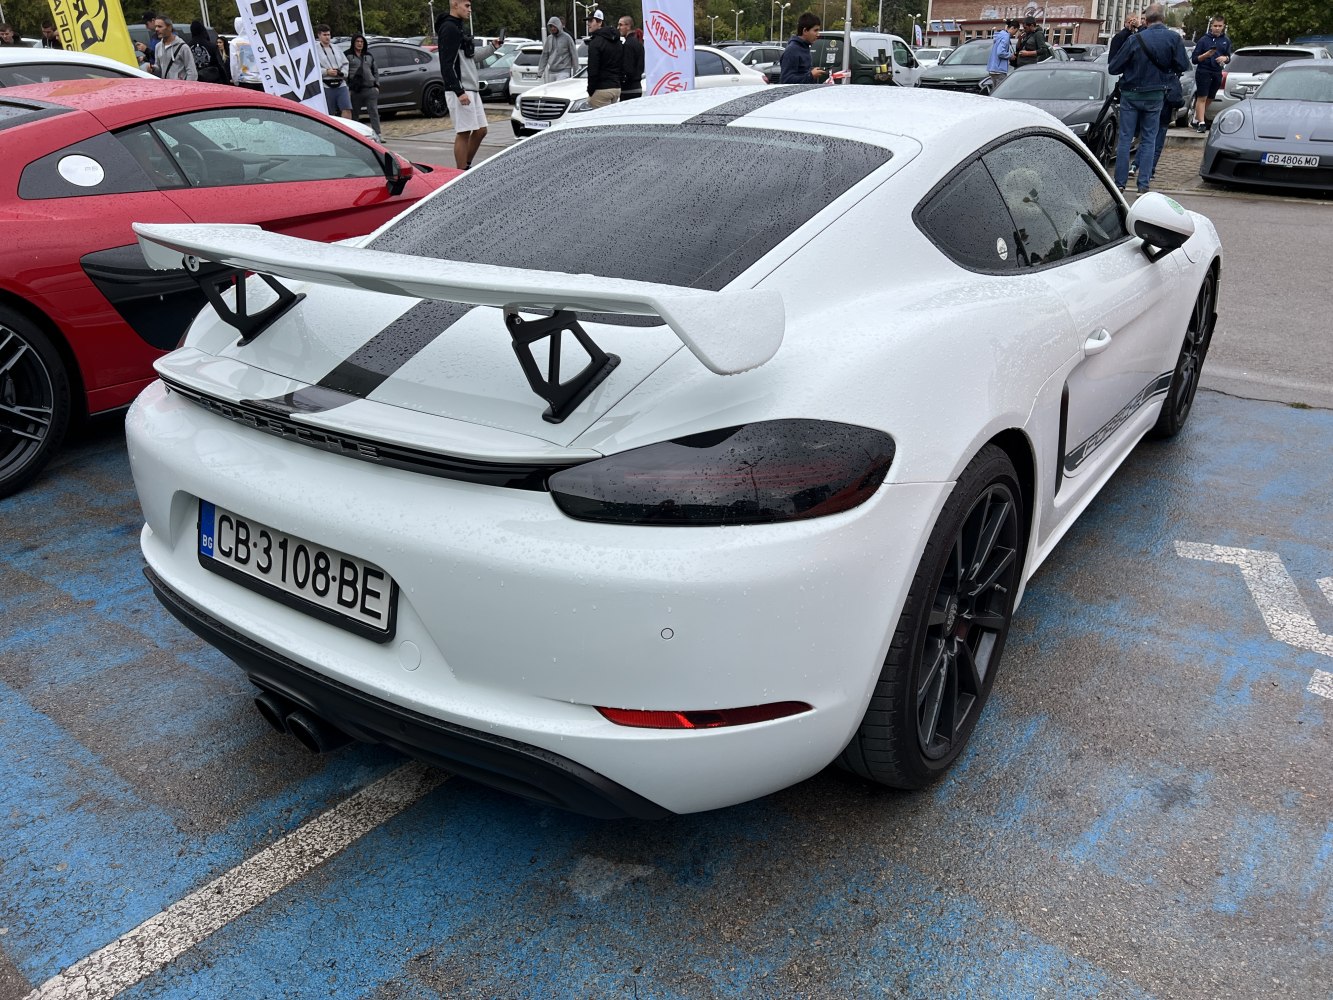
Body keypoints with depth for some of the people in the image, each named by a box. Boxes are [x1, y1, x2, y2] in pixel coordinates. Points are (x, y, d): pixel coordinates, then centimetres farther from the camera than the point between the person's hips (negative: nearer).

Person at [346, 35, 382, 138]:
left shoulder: (369, 55, 16)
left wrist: (376, 85, 9)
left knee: (374, 112, -7)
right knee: (354, 114, 4)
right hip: (354, 90, -2)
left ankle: (377, 135, -9)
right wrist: (347, 87, -7)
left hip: (370, 88, 2)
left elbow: (375, 71, 20)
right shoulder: (348, 55, 4)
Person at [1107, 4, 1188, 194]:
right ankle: (1143, 185, 3)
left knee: (1125, 138, 4)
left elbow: (1113, 68, -9)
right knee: (1149, 139, 9)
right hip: (1155, 95, 2)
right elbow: (1182, 66, -2)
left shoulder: (1135, 39, -12)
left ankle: (1120, 183, 2)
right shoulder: (1173, 38, -7)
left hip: (1131, 94, -2)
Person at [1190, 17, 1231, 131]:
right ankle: (1201, 123, -14)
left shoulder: (1226, 41, 11)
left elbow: (1228, 58, 17)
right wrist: (1206, 55, -19)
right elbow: (1194, 59, -3)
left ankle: (1195, 120, 20)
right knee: (1202, 98, -11)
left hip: (1217, 74, 5)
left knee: (1209, 99, 8)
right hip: (1203, 72, -5)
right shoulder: (1204, 40, -2)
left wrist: (1225, 58, -6)